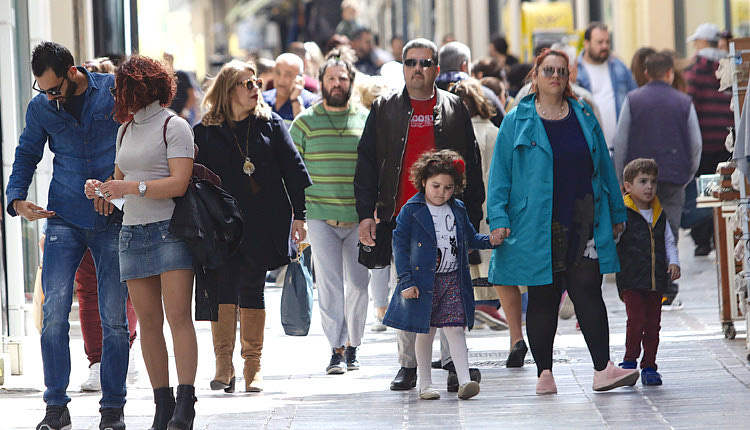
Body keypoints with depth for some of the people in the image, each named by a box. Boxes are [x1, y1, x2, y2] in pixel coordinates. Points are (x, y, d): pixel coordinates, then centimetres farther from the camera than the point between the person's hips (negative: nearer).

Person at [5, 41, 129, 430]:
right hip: (63, 219, 2)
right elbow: (26, 155, 16)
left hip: (112, 219, -2)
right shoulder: (40, 107, 4)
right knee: (54, 314, -7)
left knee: (113, 317, -1)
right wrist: (17, 198, -2)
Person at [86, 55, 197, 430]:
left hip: (170, 230, -7)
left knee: (178, 315, -12)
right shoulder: (126, 130, 19)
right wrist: (100, 188, 5)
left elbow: (178, 183, -13)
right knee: (148, 321, 2)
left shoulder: (174, 127, -4)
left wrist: (132, 187, -20)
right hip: (133, 231, 7)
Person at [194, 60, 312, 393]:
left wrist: (298, 215, 4)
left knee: (252, 289, 4)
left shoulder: (270, 125, 8)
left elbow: (293, 170, 9)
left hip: (264, 223, 1)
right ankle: (223, 364, -8)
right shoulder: (205, 132, 4)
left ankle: (252, 366, 10)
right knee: (223, 287, -11)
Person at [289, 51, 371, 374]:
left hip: (358, 218, 1)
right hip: (320, 216, -1)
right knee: (329, 283, -7)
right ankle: (336, 350, -5)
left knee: (358, 284, 4)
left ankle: (352, 345, 19)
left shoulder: (365, 120, 8)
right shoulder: (305, 122, 5)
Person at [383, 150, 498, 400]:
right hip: (423, 281, -2)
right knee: (424, 332, 6)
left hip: (453, 280, 2)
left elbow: (470, 238, 22)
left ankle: (464, 381, -11)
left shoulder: (458, 210, 9)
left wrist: (491, 240, 1)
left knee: (455, 328, -6)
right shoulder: (411, 211, -4)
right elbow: (400, 245, -5)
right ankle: (425, 383, 16)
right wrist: (406, 281, -12)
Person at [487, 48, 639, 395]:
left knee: (588, 292, -6)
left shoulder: (584, 116, 12)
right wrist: (498, 218, -6)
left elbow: (603, 167, 17)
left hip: (583, 220, 2)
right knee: (543, 298, 3)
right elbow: (500, 174, 3)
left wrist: (615, 212, 16)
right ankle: (544, 372, 10)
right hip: (537, 226, -1)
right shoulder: (517, 122, 4)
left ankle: (603, 369, -9)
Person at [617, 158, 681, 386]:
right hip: (631, 280, -5)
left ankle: (649, 366, 13)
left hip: (656, 280, 5)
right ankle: (629, 361, 4)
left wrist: (673, 263, 5)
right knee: (636, 320, -13)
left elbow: (669, 242, 20)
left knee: (653, 324, 5)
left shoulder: (660, 215, 13)